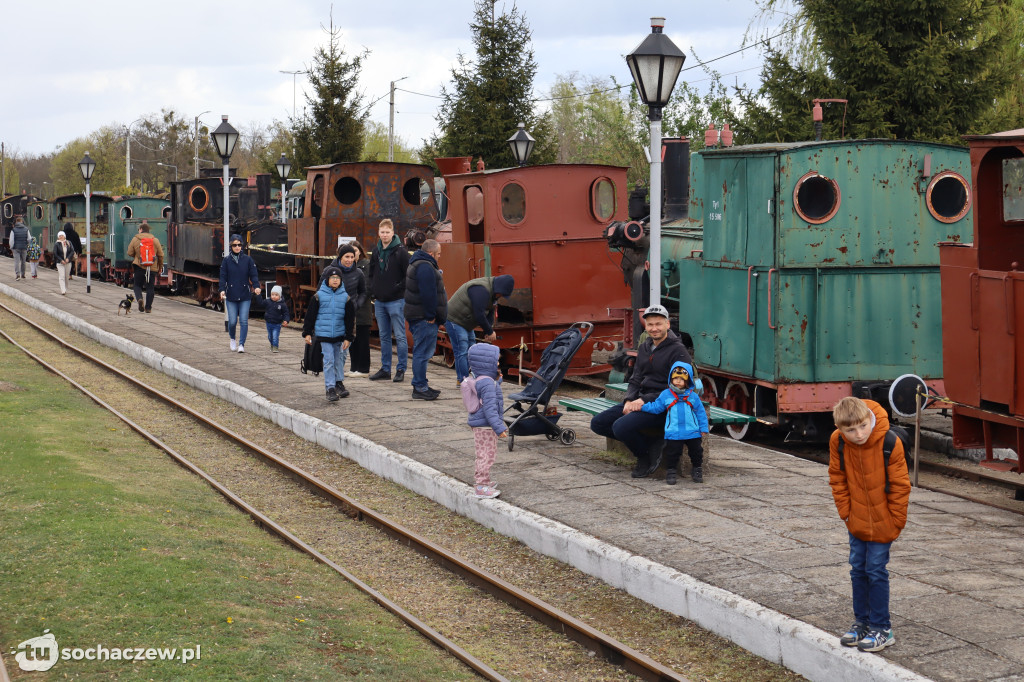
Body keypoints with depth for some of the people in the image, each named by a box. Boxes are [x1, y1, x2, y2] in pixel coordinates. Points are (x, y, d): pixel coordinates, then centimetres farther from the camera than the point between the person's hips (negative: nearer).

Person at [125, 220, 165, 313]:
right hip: (152, 268, 1)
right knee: (150, 288, 8)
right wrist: (160, 267, 16)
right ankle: (148, 308, 6)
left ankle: (139, 299, -18)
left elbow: (130, 253, 4)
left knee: (138, 286, 10)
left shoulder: (135, 239, -1)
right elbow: (160, 255, 5)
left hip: (139, 267, -1)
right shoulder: (155, 240, 3)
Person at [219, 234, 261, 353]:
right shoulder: (226, 260, 4)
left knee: (244, 321, -6)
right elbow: (223, 277, 1)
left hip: (245, 296, 0)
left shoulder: (248, 260, 4)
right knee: (232, 321, 1)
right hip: (231, 296, 0)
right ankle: (232, 339, 29)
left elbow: (253, 275, 2)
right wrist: (222, 290, -13)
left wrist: (256, 286, -15)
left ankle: (241, 344, 1)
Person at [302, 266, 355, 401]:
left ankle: (339, 383, 30)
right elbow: (310, 315, 3)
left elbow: (350, 319, 5)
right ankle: (330, 388, -4)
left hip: (339, 334, 3)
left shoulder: (346, 298, 2)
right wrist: (307, 333, 1)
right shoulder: (319, 296, -2)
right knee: (328, 360, -6)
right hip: (324, 334, -2)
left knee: (338, 359, 14)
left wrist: (348, 338, 3)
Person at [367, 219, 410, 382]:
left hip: (396, 301, -7)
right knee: (384, 337, 12)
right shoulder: (376, 251, 11)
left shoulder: (400, 251, -8)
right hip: (379, 301, 7)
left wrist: (399, 288, -13)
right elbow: (371, 273, 22)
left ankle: (401, 369, 2)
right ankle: (385, 369, 19)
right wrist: (373, 290, 9)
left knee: (400, 336, -3)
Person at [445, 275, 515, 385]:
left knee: (471, 350, 11)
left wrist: (488, 332, -5)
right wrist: (490, 331, -19)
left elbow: (490, 313, 9)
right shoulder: (481, 290, -28)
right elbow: (479, 315, -30)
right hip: (454, 320, -11)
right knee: (462, 352, -12)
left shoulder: (492, 292, 6)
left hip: (465, 324, 11)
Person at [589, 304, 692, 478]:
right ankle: (647, 443, -4)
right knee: (597, 423, -3)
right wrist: (629, 400, -4)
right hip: (641, 402, 9)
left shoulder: (677, 351, -9)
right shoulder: (644, 348, 15)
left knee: (620, 426, -28)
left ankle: (646, 456, -1)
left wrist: (645, 400, -19)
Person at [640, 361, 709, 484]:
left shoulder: (693, 396, 3)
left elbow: (701, 413, 9)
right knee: (672, 453, -1)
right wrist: (643, 406, 3)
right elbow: (656, 407, 12)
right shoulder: (666, 395, 2)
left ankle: (697, 471, 28)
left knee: (696, 451, 10)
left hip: (692, 432, 1)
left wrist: (703, 428, 6)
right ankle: (670, 472, 13)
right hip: (673, 433, -1)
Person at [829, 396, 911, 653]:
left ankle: (881, 628, 10)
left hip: (883, 522, -4)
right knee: (858, 569, 12)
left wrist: (896, 522, -8)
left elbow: (900, 486, -13)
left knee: (876, 571, -2)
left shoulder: (890, 443, -23)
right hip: (857, 522, 4)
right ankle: (861, 622, 26)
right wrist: (846, 512, 0)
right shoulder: (837, 442, -13)